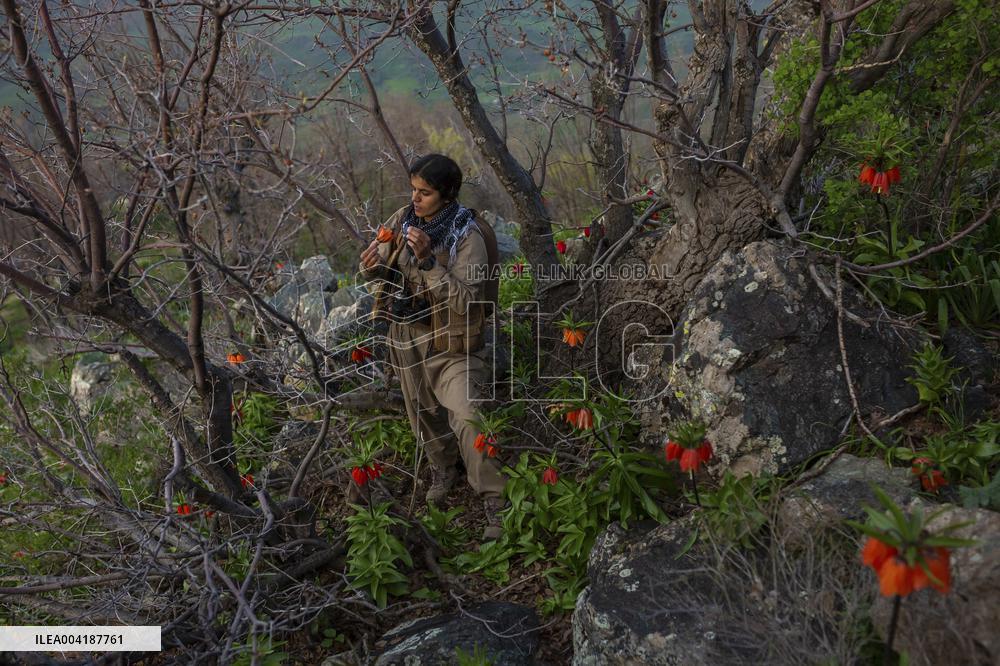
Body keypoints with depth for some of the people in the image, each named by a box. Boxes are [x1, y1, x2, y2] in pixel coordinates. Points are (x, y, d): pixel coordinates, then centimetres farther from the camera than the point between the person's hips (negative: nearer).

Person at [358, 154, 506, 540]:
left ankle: (495, 503, -1)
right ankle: (443, 469, 48)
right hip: (406, 334, 6)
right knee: (423, 411, 21)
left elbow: (463, 300, -26)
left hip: (448, 340, -5)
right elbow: (376, 267, 5)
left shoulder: (466, 236, -20)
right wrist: (372, 266, -20)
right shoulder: (403, 219, -5)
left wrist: (427, 260, -35)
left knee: (467, 420, -16)